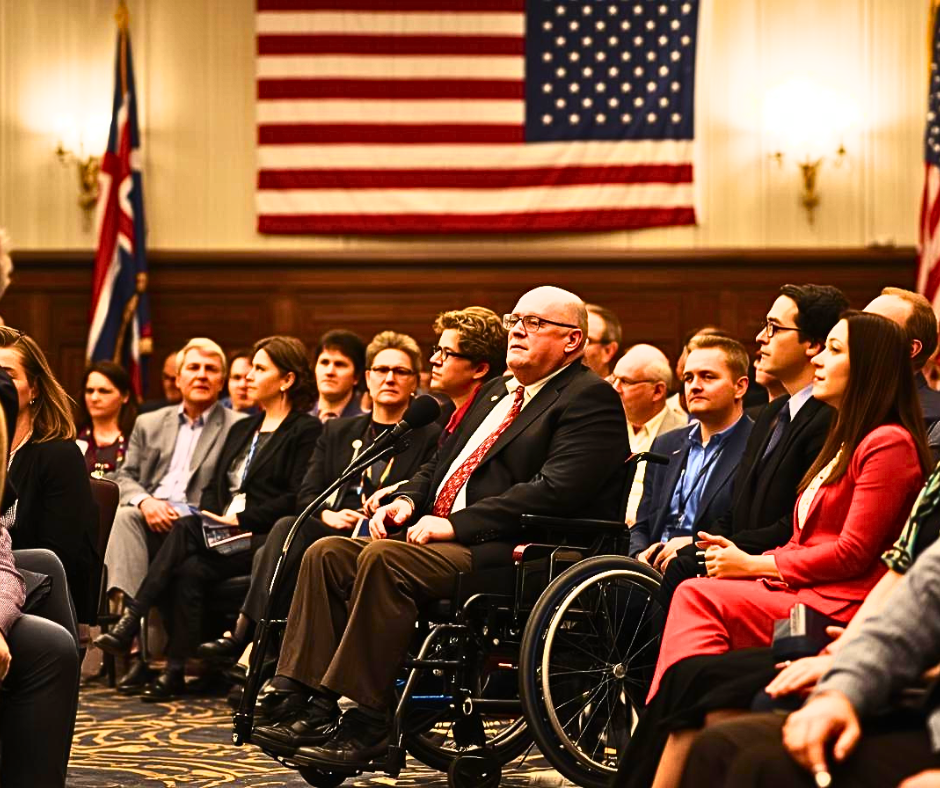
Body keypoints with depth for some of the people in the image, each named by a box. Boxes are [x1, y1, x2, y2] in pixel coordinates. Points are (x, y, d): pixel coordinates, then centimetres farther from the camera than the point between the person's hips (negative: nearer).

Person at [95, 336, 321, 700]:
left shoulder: (306, 431, 0)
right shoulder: (242, 430, 26)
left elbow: (298, 498, -11)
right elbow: (214, 485, 24)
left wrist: (239, 520, -14)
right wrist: (209, 516, 1)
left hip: (263, 540, -6)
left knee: (186, 530, -30)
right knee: (189, 570, -27)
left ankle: (129, 624, -30)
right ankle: (175, 671, -32)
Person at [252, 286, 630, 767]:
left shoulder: (590, 399, -5)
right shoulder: (495, 392, 25)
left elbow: (555, 490, -18)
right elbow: (441, 465, 30)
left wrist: (455, 524, -19)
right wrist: (408, 500, 6)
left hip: (511, 552, -9)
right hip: (446, 539, 10)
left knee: (385, 559, -30)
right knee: (327, 554, -7)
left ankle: (366, 723, -27)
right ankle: (311, 707, -14)